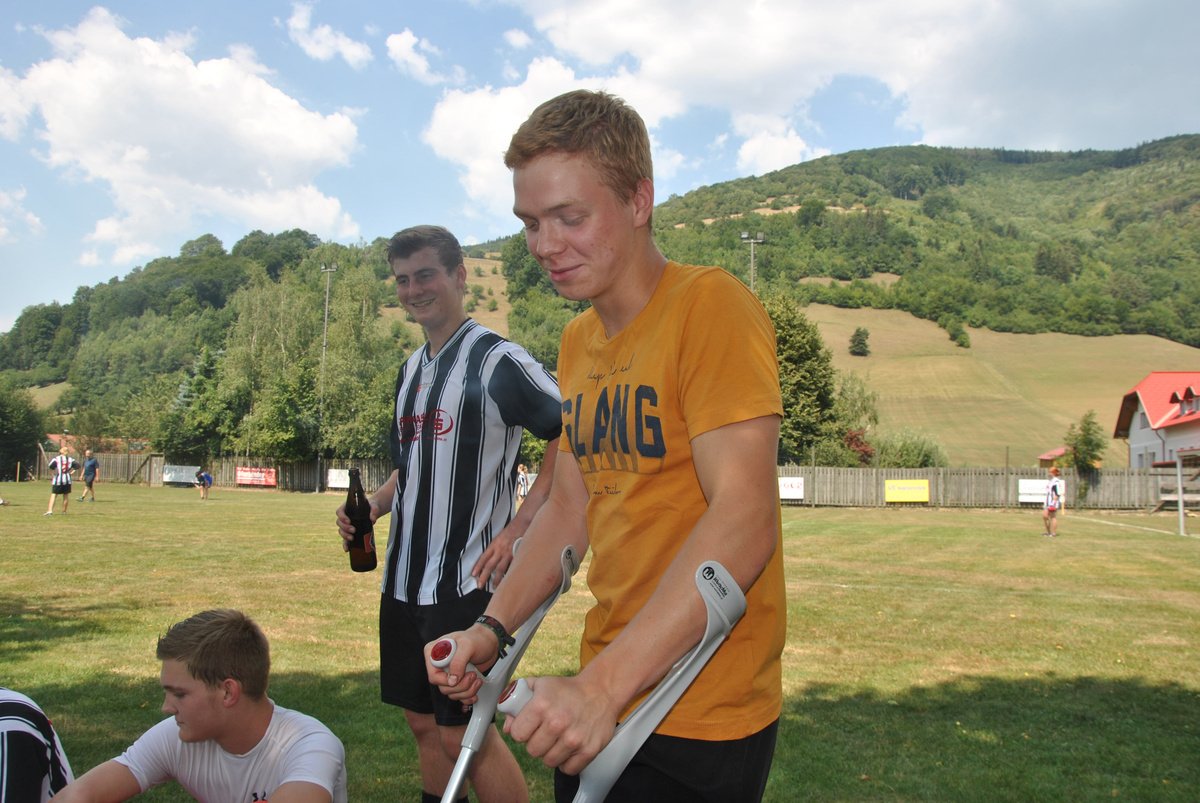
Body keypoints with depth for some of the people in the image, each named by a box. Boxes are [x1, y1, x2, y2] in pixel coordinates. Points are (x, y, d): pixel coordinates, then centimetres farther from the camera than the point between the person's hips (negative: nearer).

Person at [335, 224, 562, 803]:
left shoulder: (499, 360, -11)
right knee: (424, 723, 15)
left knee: (465, 733, -3)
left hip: (468, 581, -8)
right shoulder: (411, 369, 14)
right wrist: (370, 507, 6)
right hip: (404, 578, 8)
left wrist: (517, 529, -19)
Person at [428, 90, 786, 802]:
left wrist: (604, 683, -30)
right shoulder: (578, 341, 10)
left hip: (702, 717, -7)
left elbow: (744, 520, -25)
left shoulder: (709, 304, -15)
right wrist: (494, 628, 3)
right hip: (602, 697, 7)